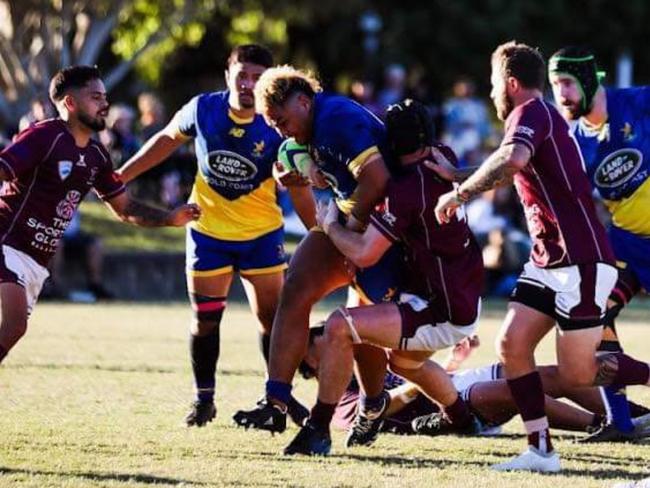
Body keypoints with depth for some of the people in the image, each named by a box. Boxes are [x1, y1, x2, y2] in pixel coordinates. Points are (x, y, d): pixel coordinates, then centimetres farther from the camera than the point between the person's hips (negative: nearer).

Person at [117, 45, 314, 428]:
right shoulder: (203, 109, -13)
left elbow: (297, 185, -9)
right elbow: (169, 139, 6)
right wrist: (120, 176, 7)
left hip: (262, 233, -1)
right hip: (208, 231, 1)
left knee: (272, 316, 1)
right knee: (205, 319, 5)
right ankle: (204, 399, 19)